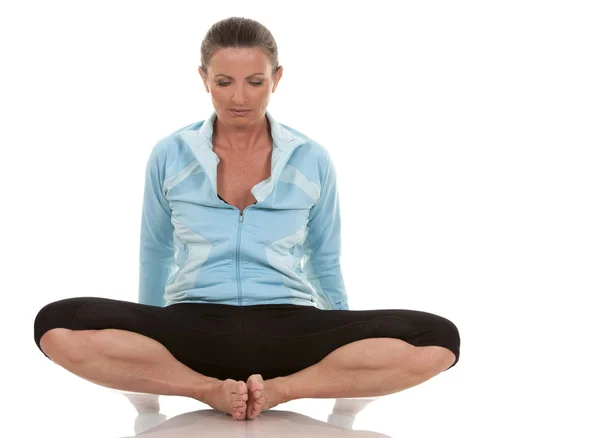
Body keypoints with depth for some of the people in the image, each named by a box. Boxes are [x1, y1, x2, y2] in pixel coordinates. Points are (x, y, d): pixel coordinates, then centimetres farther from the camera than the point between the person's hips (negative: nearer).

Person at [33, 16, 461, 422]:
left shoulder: (313, 160, 5)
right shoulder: (169, 156, 4)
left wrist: (349, 347, 26)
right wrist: (150, 338, 30)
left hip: (287, 329, 1)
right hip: (193, 328, 0)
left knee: (437, 340, -25)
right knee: (57, 325, -30)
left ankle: (280, 389, -20)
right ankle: (209, 389, -21)